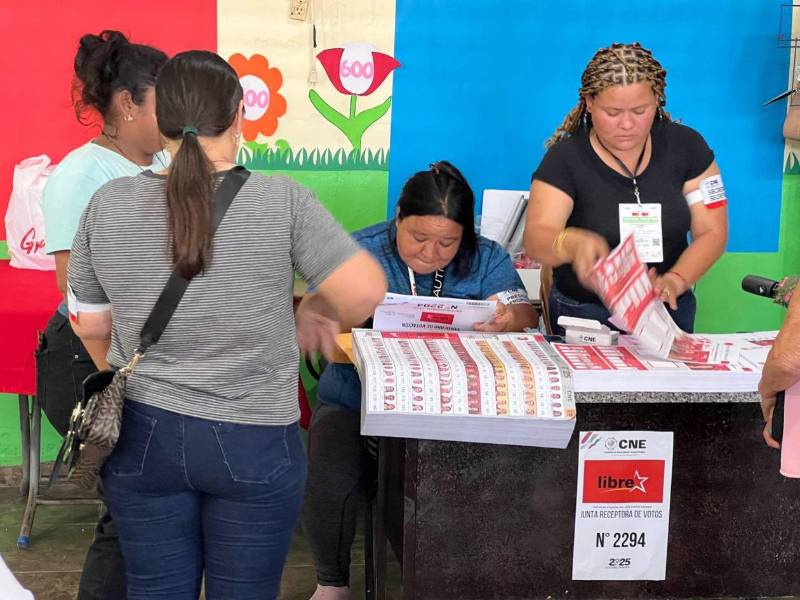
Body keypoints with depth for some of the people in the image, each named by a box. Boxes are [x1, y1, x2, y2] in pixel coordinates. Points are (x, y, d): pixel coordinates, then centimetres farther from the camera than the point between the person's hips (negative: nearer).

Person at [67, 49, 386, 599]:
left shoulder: (107, 205, -5)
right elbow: (365, 291, -14)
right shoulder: (282, 201, -14)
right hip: (253, 443, -2)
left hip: (142, 435, 3)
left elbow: (89, 324, 4)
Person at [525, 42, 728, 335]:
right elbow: (536, 238, -18)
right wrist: (573, 243, -42)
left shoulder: (685, 146, 2)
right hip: (582, 317, -2)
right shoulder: (565, 158, -6)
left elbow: (712, 232, 2)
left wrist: (676, 280, -18)